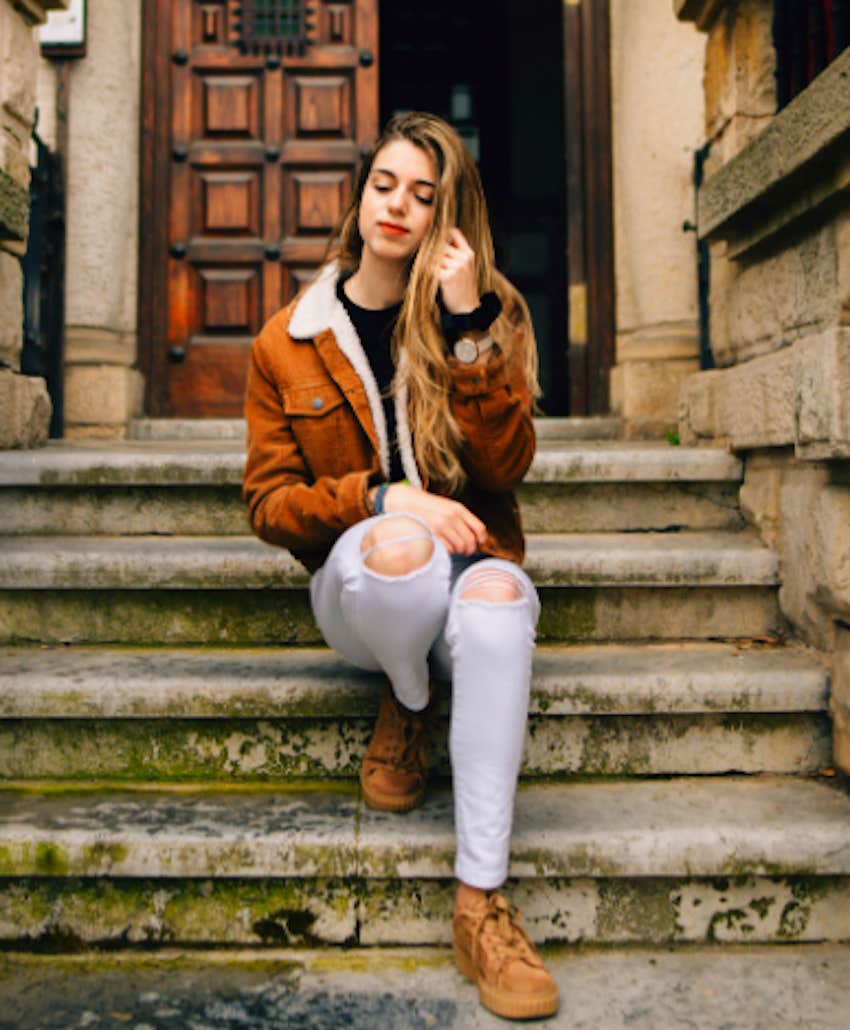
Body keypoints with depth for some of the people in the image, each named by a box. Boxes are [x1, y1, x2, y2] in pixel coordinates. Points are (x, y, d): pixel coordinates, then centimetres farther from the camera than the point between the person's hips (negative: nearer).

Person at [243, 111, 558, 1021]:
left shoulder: (489, 317, 5)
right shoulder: (287, 344, 5)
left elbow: (505, 466, -9)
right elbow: (268, 501, 0)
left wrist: (468, 323, -16)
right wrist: (382, 498, -18)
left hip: (465, 568, 1)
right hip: (357, 591, 0)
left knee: (498, 596, -36)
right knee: (395, 547, -37)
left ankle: (480, 901, -28)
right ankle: (407, 704, -2)